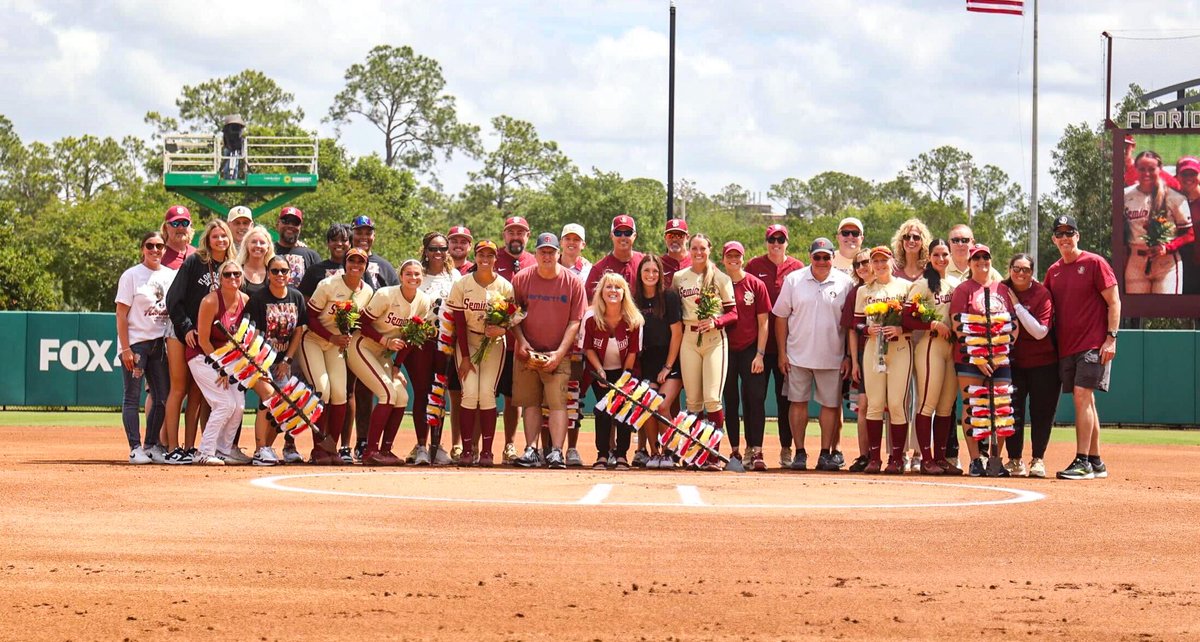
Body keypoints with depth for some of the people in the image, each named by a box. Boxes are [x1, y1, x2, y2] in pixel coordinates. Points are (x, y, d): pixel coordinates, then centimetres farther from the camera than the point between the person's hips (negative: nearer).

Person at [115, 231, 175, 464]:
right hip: (135, 342, -5)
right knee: (133, 396, -4)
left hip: (160, 342, 5)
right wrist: (126, 349, -14)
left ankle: (152, 445, 15)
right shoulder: (131, 276, -4)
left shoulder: (171, 276, 9)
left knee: (162, 396, 6)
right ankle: (135, 447, -3)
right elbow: (121, 315, -7)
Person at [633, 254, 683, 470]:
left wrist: (668, 367, -9)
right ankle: (654, 454, 2)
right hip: (648, 361, 4)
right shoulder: (635, 300, 5)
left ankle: (668, 453, -5)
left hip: (672, 361, -4)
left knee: (662, 406, -18)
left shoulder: (669, 296, -7)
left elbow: (677, 333, -8)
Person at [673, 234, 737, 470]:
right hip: (689, 339, 3)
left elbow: (733, 313, 2)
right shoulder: (678, 278, 11)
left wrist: (715, 322, -14)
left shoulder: (721, 278, 4)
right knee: (693, 399, 1)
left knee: (712, 398, -12)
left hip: (715, 339, -3)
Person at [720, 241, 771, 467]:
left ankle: (755, 450, -5)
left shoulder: (755, 285, 2)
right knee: (730, 400, 4)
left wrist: (760, 354, -5)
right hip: (726, 350, 1)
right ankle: (735, 450, 9)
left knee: (755, 399, -7)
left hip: (751, 350, -1)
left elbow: (763, 322, 1)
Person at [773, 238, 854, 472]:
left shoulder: (845, 284, 1)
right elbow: (781, 317, 5)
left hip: (832, 357, 0)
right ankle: (799, 453, 9)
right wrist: (782, 353, 0)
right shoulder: (794, 280, 3)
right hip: (799, 355, 0)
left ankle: (826, 454, 7)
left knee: (830, 404, 2)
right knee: (798, 402, 2)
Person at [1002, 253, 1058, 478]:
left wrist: (1017, 305, -21)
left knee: (1042, 411, 0)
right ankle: (1014, 460, 4)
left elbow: (1040, 331, -19)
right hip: (1014, 362, 2)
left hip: (1043, 363, -2)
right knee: (1012, 409, -4)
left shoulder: (1042, 294, -10)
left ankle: (1038, 460, 10)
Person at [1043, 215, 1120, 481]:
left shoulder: (1095, 264, -5)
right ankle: (1096, 463, 15)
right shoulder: (1053, 272, 14)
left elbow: (1114, 302, -7)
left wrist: (1111, 337, -14)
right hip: (1066, 347, 7)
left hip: (1094, 346, -7)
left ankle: (1082, 462, -16)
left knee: (1082, 397, -15)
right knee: (1085, 402, 9)